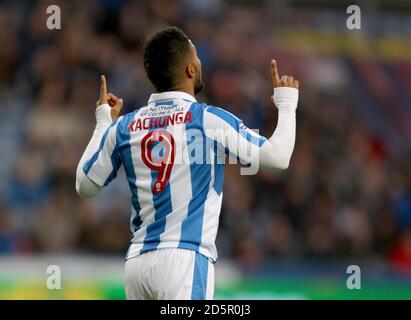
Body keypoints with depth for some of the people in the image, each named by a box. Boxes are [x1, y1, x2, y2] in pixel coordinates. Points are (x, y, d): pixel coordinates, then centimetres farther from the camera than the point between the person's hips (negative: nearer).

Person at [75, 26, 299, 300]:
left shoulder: (124, 127, 9)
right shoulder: (209, 119, -4)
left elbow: (84, 186, 21)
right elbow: (278, 157, -2)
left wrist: (103, 123, 32)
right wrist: (286, 103, 15)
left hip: (137, 261, 6)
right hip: (185, 258, -5)